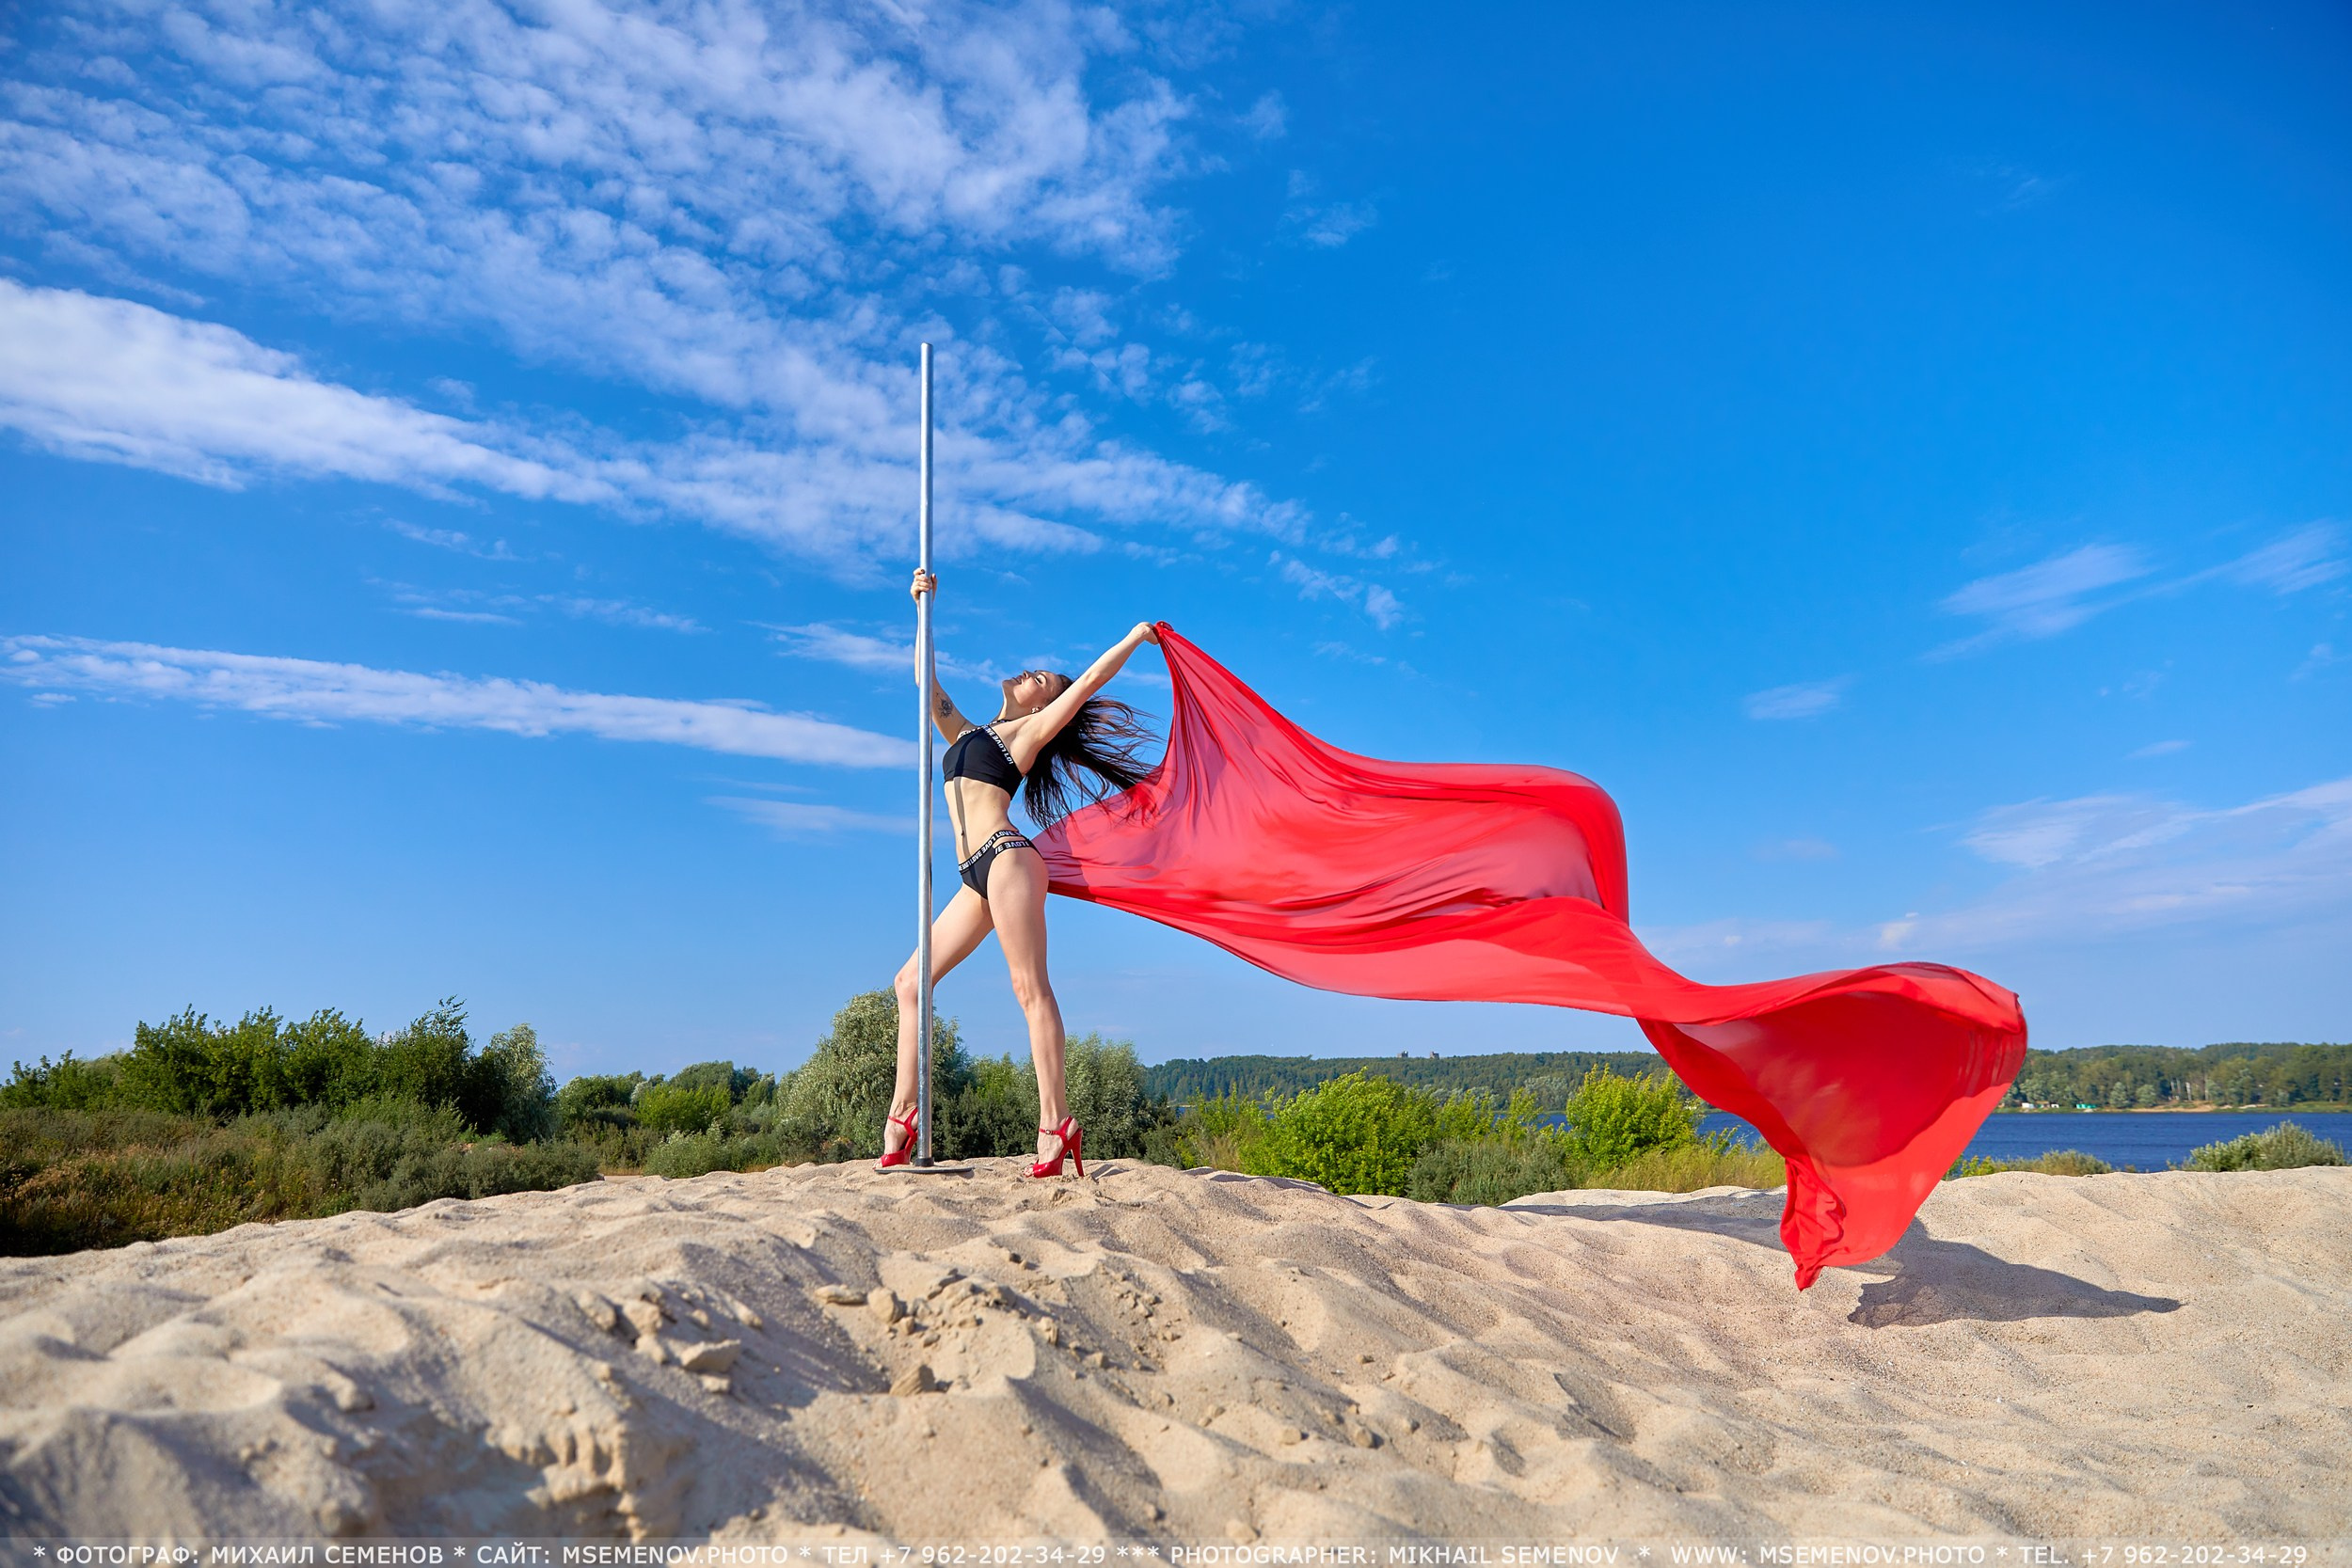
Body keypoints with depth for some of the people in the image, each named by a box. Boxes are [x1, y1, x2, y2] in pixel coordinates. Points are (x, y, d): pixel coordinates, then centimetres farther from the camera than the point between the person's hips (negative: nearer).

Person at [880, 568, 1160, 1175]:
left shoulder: (1029, 731, 9)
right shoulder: (966, 734, 28)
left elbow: (1090, 680, 8)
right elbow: (927, 683, 30)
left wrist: (1136, 637, 19)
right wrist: (925, 609, 25)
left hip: (1006, 858, -8)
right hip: (976, 876, 8)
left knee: (1030, 989, -13)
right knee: (911, 983, 3)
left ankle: (1055, 1123, -15)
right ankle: (901, 1118, 3)